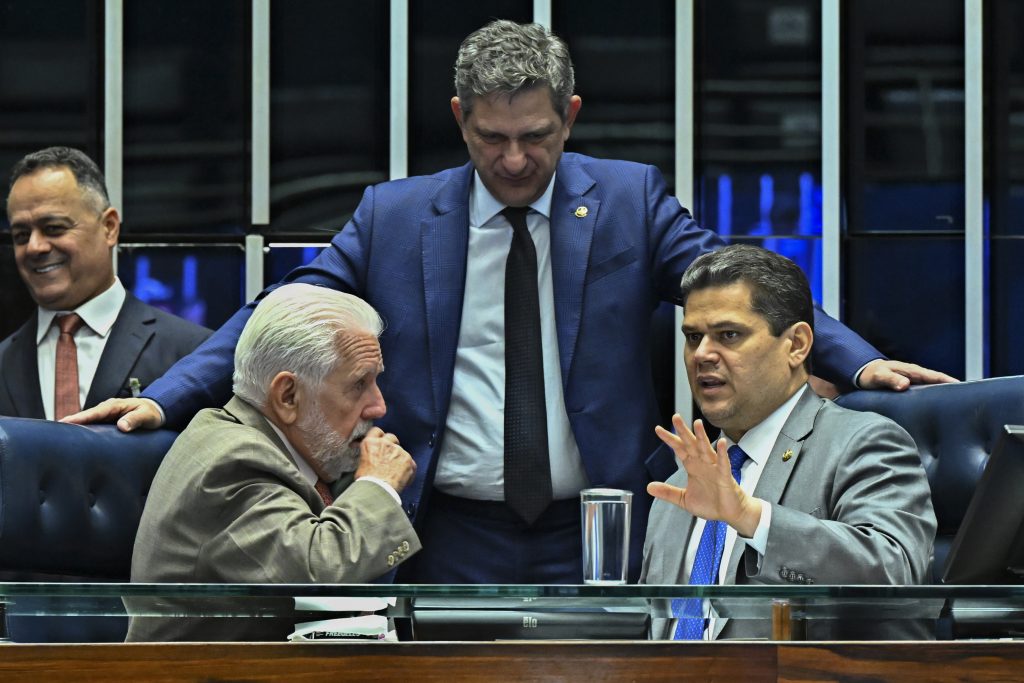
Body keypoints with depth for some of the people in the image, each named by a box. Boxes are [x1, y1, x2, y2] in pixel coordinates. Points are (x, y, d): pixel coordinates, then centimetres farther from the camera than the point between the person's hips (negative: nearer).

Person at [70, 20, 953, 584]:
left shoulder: (630, 200, 5)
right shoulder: (394, 217, 6)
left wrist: (854, 358, -20)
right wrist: (168, 398, -9)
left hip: (599, 539, 0)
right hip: (456, 541, 1)